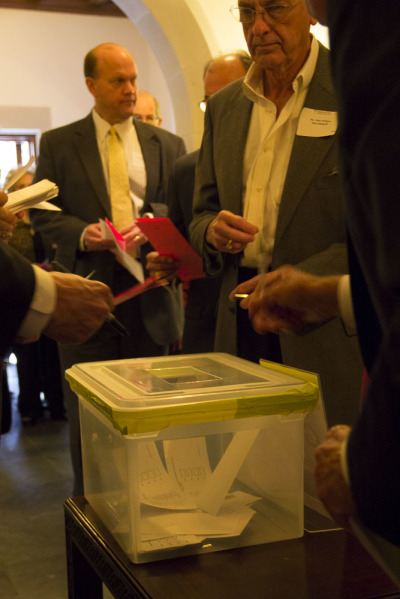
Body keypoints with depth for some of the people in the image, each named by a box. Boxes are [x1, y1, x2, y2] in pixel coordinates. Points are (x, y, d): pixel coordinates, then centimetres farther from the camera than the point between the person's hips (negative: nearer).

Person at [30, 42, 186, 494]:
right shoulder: (58, 144, 6)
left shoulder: (167, 144, 11)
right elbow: (42, 214, 3)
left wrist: (149, 223, -14)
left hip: (148, 287, 2)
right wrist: (82, 234, -16)